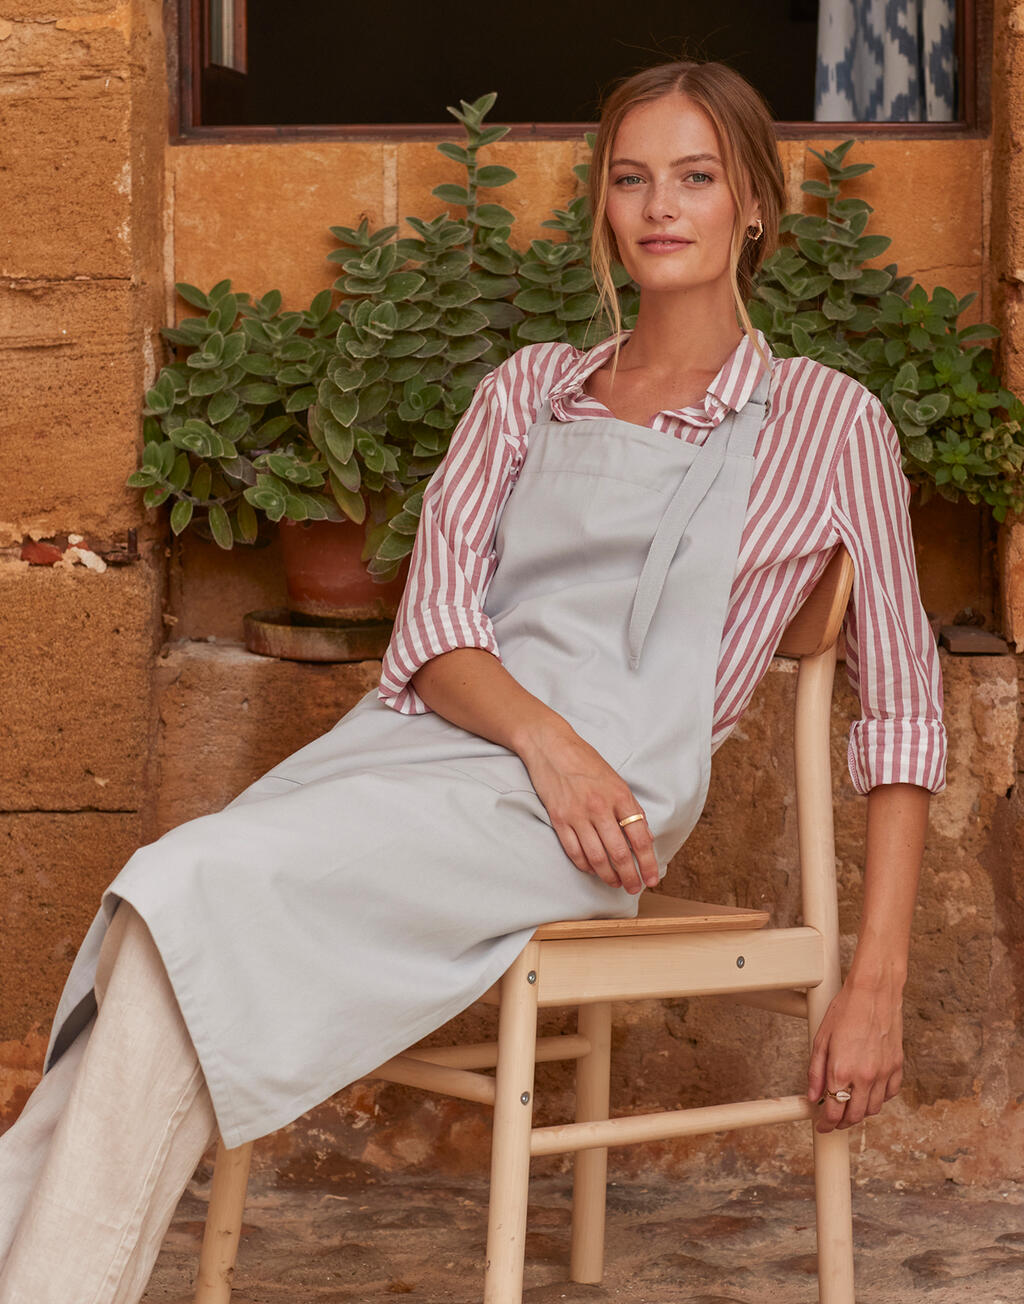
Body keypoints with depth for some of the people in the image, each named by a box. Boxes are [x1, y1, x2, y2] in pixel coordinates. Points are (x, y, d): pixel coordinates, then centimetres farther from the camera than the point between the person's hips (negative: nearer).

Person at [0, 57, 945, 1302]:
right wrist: (542, 733, -13)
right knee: (159, 908, -28)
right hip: (410, 739, 4)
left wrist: (877, 983, 2)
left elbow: (901, 705, 9)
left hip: (602, 802, -4)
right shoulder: (526, 392, 22)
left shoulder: (826, 423, 12)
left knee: (199, 889, -29)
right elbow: (431, 621, 11)